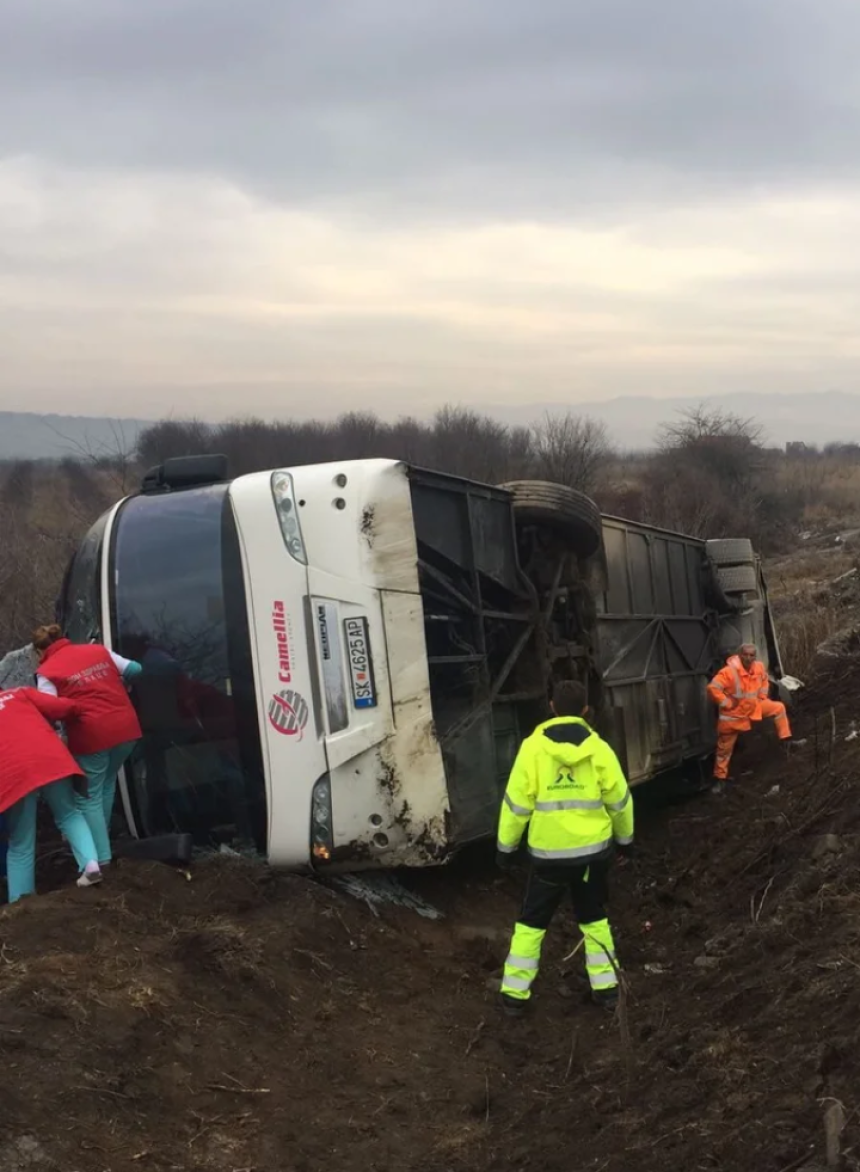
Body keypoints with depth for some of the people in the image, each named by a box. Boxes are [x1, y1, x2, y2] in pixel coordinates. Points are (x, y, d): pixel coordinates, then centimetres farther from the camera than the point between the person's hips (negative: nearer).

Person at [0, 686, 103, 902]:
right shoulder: (19, 693, 20)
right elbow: (60, 707, 10)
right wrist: (72, 709, 32)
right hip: (48, 757, 1)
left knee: (20, 847, 10)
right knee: (69, 815, 22)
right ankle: (90, 863, 1)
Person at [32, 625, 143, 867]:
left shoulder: (47, 672, -1)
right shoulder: (98, 649, 13)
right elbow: (134, 669, 11)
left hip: (92, 735, -5)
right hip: (126, 727, 5)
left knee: (89, 797, 7)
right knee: (107, 784, 25)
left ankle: (101, 857, 1)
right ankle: (100, 840, 32)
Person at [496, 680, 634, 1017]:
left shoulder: (533, 747, -11)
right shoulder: (599, 749, -6)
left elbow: (517, 802, -8)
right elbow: (619, 800, 2)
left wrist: (506, 845, 4)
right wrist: (625, 837, 19)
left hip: (548, 851, -1)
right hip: (592, 849, 2)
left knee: (531, 921, 12)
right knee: (594, 917, 20)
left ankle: (515, 993, 12)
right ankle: (606, 986, 22)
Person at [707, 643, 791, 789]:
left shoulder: (759, 667, -9)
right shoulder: (729, 671, -31)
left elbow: (764, 680, 15)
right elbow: (712, 688, -34)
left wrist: (763, 696, 6)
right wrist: (726, 703, -27)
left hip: (754, 707, 6)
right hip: (733, 714, -6)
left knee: (779, 707, 7)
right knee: (725, 748, 3)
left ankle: (786, 739, 19)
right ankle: (719, 778, 16)